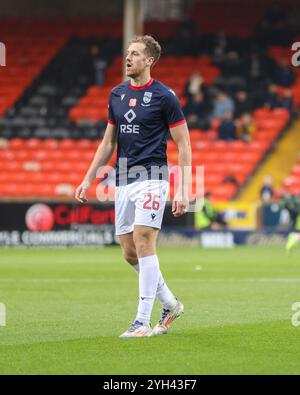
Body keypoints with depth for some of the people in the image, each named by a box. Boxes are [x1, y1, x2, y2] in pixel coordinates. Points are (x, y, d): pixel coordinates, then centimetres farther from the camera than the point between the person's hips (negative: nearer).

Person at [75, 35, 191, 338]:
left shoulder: (164, 96, -7)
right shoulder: (116, 94, 12)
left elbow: (183, 145, -6)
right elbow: (108, 141, 20)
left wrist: (183, 190, -13)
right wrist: (88, 179, 15)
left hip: (151, 179, -7)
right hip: (124, 182, 7)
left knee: (143, 243, -15)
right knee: (130, 253, 6)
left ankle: (143, 321, -12)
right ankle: (170, 304, 25)